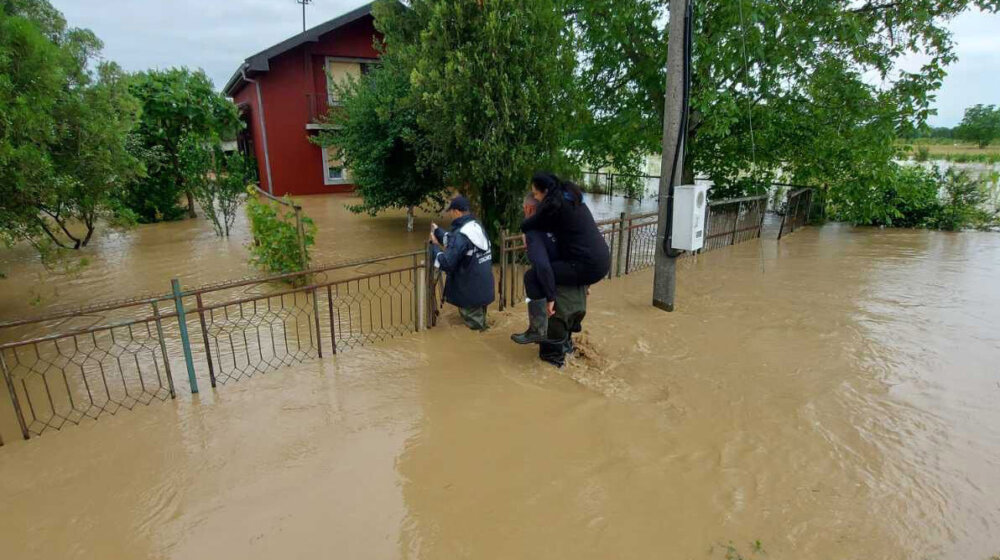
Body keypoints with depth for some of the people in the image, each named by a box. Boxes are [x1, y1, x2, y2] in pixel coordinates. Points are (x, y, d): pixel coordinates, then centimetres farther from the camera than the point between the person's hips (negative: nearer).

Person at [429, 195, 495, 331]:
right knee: (479, 323, 29)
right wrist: (437, 230, 20)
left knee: (474, 327, 8)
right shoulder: (477, 226, 5)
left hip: (470, 292, -9)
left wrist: (434, 245, -12)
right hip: (482, 288, 9)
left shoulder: (461, 235, -27)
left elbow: (446, 263, -27)